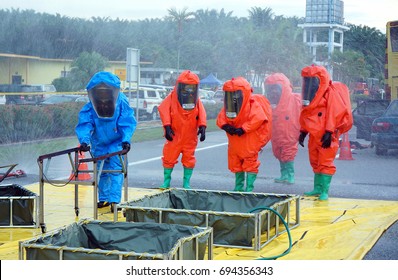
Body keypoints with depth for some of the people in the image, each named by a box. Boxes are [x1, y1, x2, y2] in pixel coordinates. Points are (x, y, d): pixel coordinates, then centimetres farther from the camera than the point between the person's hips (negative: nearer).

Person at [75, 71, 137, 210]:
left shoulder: (122, 105, -19)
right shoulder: (89, 109, -15)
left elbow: (128, 123, -20)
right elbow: (84, 124, -23)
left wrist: (126, 140, -34)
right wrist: (84, 141, -39)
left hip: (117, 143, -3)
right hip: (99, 144, 3)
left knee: (115, 170, -13)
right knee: (101, 171, 11)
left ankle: (114, 200, -13)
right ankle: (103, 198, 24)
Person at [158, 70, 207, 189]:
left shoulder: (196, 100, 3)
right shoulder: (172, 97, -5)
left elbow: (201, 113, 2)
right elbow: (163, 109, -9)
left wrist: (202, 126, -12)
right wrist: (167, 126, -17)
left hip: (190, 136, 2)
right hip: (174, 135, -2)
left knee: (189, 158, 7)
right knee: (169, 157, 2)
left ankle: (186, 182, 18)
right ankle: (166, 181, 15)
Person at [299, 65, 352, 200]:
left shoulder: (331, 92, -10)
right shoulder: (311, 95, 15)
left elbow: (333, 113, -16)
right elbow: (305, 115, 19)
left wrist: (329, 132, -21)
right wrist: (303, 131, 15)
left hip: (327, 135, -8)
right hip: (314, 134, 8)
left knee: (325, 162, -7)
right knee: (315, 162, 13)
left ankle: (325, 191, -5)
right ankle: (317, 188, 22)